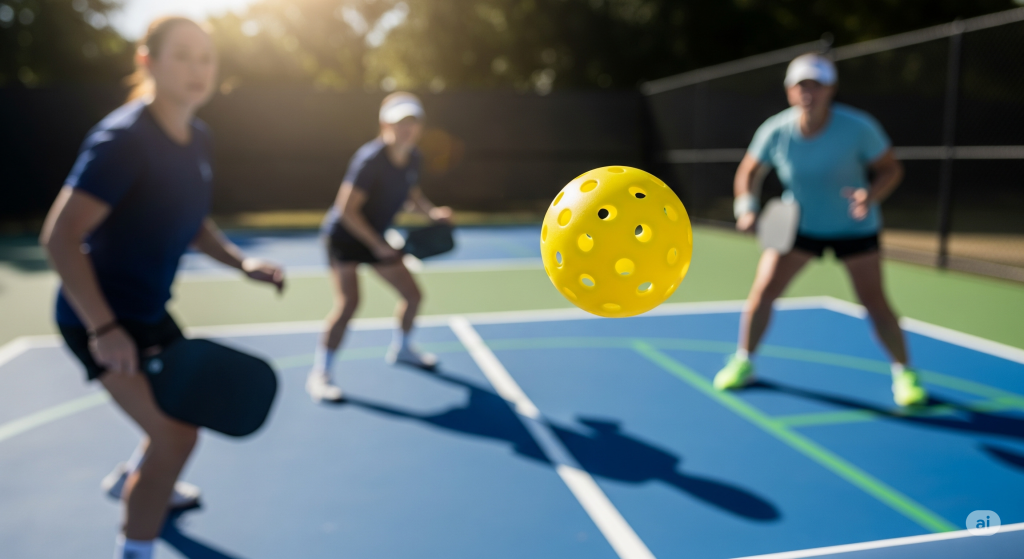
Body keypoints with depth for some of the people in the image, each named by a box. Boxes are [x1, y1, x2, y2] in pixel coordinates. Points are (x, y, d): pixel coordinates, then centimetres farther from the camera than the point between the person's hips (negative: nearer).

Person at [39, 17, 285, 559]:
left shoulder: (197, 137, 2)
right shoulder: (122, 138, -23)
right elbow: (60, 237, -26)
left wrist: (241, 260, -3)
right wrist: (103, 328, -32)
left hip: (148, 311, 9)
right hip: (99, 317, -9)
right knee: (176, 433, -14)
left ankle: (132, 479, 53)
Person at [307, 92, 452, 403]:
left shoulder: (413, 158, -3)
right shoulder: (370, 159, -26)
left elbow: (413, 194, 13)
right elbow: (347, 208, -26)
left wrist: (432, 211, -8)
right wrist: (378, 245, -25)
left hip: (376, 238, 8)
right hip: (344, 235, -8)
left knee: (413, 294, 10)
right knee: (349, 301, -23)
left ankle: (401, 349, 37)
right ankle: (319, 374, -10)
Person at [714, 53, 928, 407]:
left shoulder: (859, 127, -22)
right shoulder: (775, 131, -17)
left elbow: (891, 169, -11)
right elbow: (748, 172, -2)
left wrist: (872, 195, -32)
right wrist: (746, 209, -19)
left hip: (854, 227, -1)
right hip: (798, 225, 2)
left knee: (875, 303, -6)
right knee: (763, 290, -8)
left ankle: (904, 373, 19)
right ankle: (743, 363, 13)